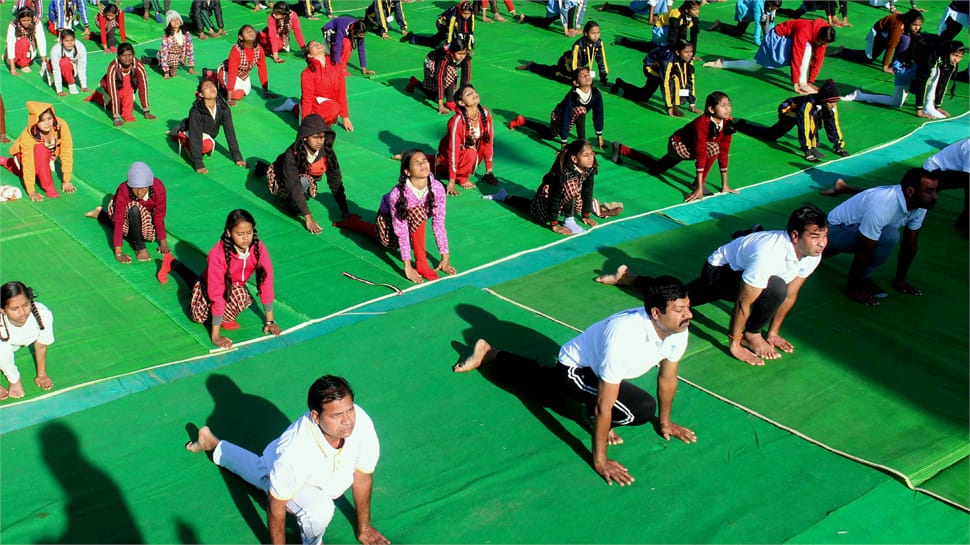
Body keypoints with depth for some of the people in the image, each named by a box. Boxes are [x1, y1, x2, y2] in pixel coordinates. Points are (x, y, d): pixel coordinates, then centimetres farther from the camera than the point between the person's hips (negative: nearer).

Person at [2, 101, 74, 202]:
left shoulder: (61, 126, -34)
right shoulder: (28, 136, -36)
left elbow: (66, 153, -27)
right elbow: (28, 164, -35)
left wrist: (67, 181, -24)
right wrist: (31, 192, -35)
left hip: (48, 154, 4)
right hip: (23, 154, -4)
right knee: (40, 149, -34)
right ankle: (49, 187, -25)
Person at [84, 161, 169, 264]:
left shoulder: (158, 188, -33)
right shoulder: (124, 191, -35)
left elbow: (159, 217, -25)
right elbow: (118, 221, -36)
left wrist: (163, 243, -20)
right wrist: (118, 253, -39)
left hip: (146, 214, 5)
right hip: (125, 212, -5)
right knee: (135, 210, -34)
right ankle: (139, 247, -19)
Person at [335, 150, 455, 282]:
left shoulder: (437, 188, -29)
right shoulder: (397, 194, -38)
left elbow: (439, 224, -22)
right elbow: (401, 232, -35)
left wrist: (445, 258, -22)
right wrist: (407, 266, -37)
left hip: (415, 224, 0)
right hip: (389, 219, 0)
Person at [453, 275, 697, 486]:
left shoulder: (678, 330, -23)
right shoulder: (623, 335, -44)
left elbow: (667, 377, -4)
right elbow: (604, 405, -39)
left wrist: (665, 421, 7)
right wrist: (599, 460, -33)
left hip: (595, 364, 8)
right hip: (575, 369, -8)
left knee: (540, 378, 35)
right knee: (643, 408, -28)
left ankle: (489, 354, 54)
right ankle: (593, 416, 2)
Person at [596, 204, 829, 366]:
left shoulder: (813, 253, -18)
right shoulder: (768, 254, -42)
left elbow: (790, 295, -2)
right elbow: (743, 303, -32)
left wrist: (773, 333, 4)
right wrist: (734, 344, -23)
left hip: (741, 271, 7)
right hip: (719, 270, -7)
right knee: (775, 288, -35)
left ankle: (627, 278, 46)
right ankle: (751, 335, -7)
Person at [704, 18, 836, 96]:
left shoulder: (822, 35, -15)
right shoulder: (804, 31, -37)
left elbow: (818, 58, -9)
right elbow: (796, 58, -39)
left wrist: (811, 81, -10)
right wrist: (796, 84, -38)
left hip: (788, 40, 8)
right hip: (777, 37, -8)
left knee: (754, 66, 14)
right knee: (807, 49, -31)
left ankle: (722, 63, 26)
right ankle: (802, 84, -25)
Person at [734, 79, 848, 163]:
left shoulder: (831, 105, -24)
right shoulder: (808, 105, -45)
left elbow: (834, 125, -13)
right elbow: (804, 129, -46)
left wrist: (839, 146, -11)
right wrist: (808, 153, -46)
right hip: (787, 111, -7)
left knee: (771, 135, 18)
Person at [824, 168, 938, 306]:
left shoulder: (920, 207, -14)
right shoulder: (881, 207, -38)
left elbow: (910, 245, -1)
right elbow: (863, 253, -31)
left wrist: (900, 280, 4)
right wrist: (852, 289, -23)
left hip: (855, 226, 8)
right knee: (889, 236, -28)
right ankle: (854, 285, -12)